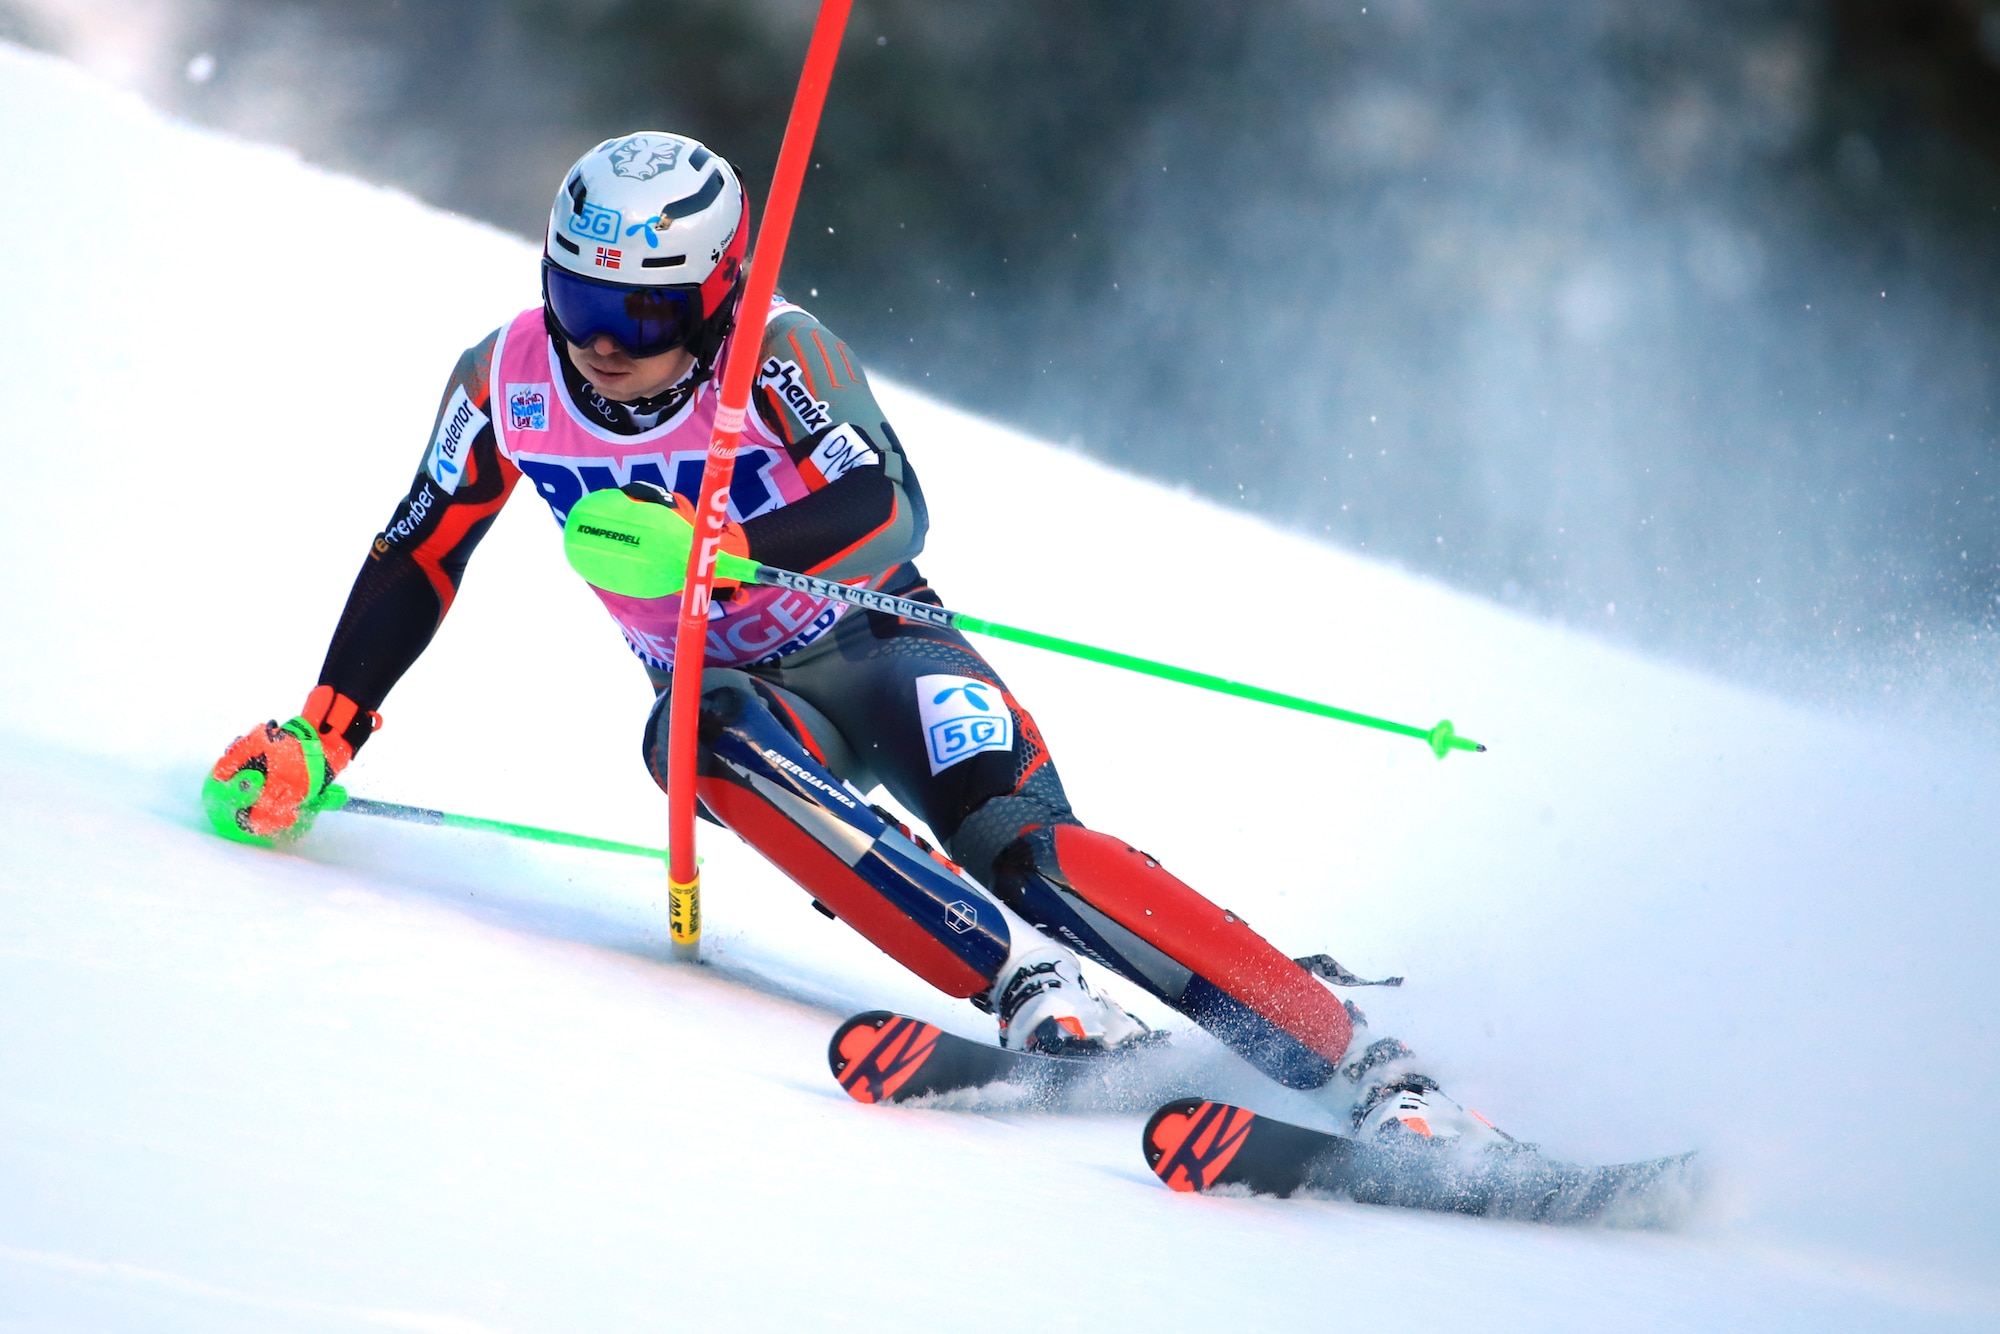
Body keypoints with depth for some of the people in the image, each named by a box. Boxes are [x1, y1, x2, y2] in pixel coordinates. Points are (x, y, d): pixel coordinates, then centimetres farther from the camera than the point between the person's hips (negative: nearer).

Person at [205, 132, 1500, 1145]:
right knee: (701, 735, -34)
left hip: (879, 653, -3)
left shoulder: (780, 358, -20)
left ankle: (1365, 1066, -31)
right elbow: (417, 561, 4)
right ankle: (1031, 987, -43)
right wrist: (322, 736, -1)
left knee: (1021, 850, -28)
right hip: (729, 687, 3)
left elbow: (885, 517, -35)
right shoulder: (508, 383, -9)